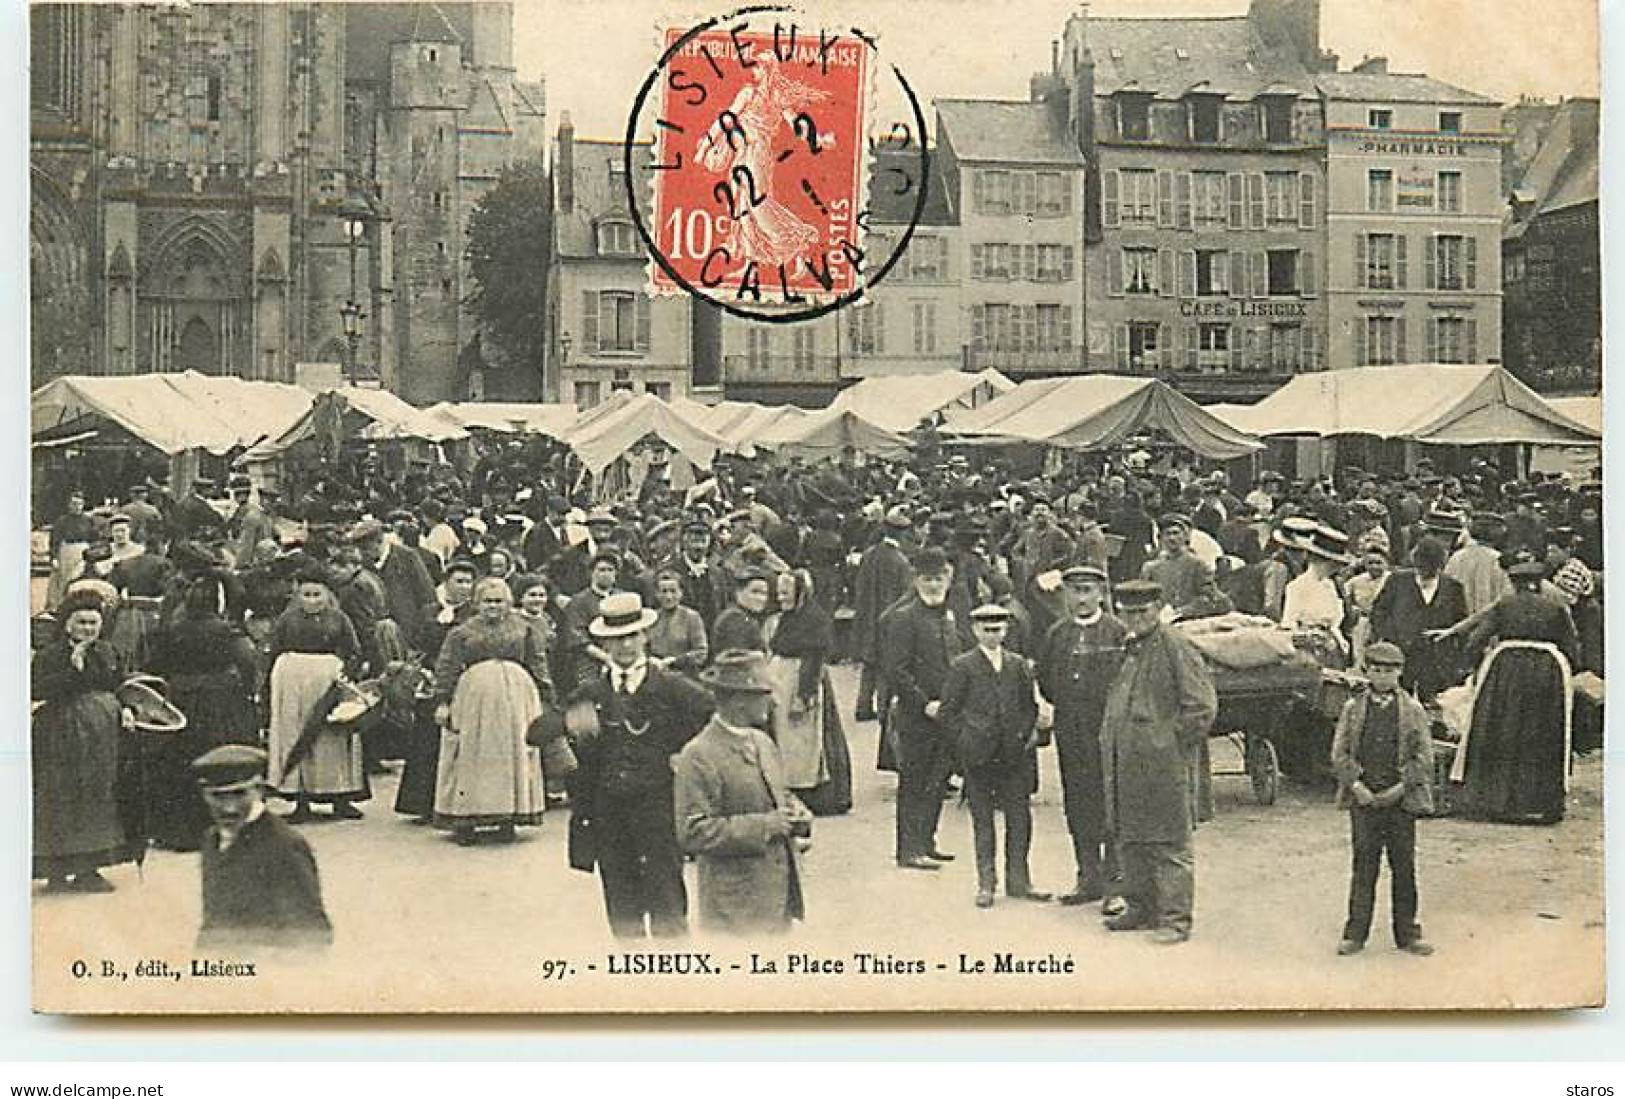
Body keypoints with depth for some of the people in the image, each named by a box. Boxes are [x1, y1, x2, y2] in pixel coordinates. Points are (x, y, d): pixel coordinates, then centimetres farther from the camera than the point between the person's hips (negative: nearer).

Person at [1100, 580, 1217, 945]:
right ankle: (1141, 908, 26)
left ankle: (1176, 918, 3)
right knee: (1130, 839, 15)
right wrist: (1109, 738, 17)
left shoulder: (1175, 647, -11)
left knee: (1170, 845, -2)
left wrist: (1175, 740, -11)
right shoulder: (1128, 648, 14)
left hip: (1163, 764, -8)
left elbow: (1203, 705, -14)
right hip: (1125, 762, 8)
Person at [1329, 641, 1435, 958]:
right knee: (1363, 866, 2)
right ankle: (1355, 933, 9)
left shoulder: (1413, 710, 6)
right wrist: (1357, 786, -9)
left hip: (1401, 799, 0)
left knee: (1404, 866, 4)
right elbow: (1339, 753, 4)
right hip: (1363, 800, 0)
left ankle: (1407, 933, 13)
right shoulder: (1352, 708, 8)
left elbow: (1424, 757, 2)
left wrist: (1401, 787, -9)